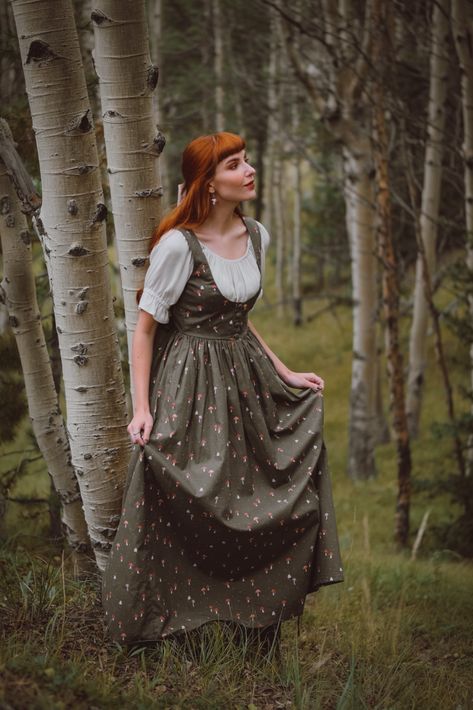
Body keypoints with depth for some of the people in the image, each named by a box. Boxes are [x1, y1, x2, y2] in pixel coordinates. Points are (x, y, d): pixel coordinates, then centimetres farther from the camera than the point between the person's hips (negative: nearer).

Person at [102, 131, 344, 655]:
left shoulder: (256, 236, 4)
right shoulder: (178, 245, -17)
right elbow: (145, 327, -12)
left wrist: (285, 374, 14)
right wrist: (142, 407, -17)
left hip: (246, 380, 7)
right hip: (191, 386, -7)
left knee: (269, 503, 9)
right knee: (182, 517, -1)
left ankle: (259, 628, 24)